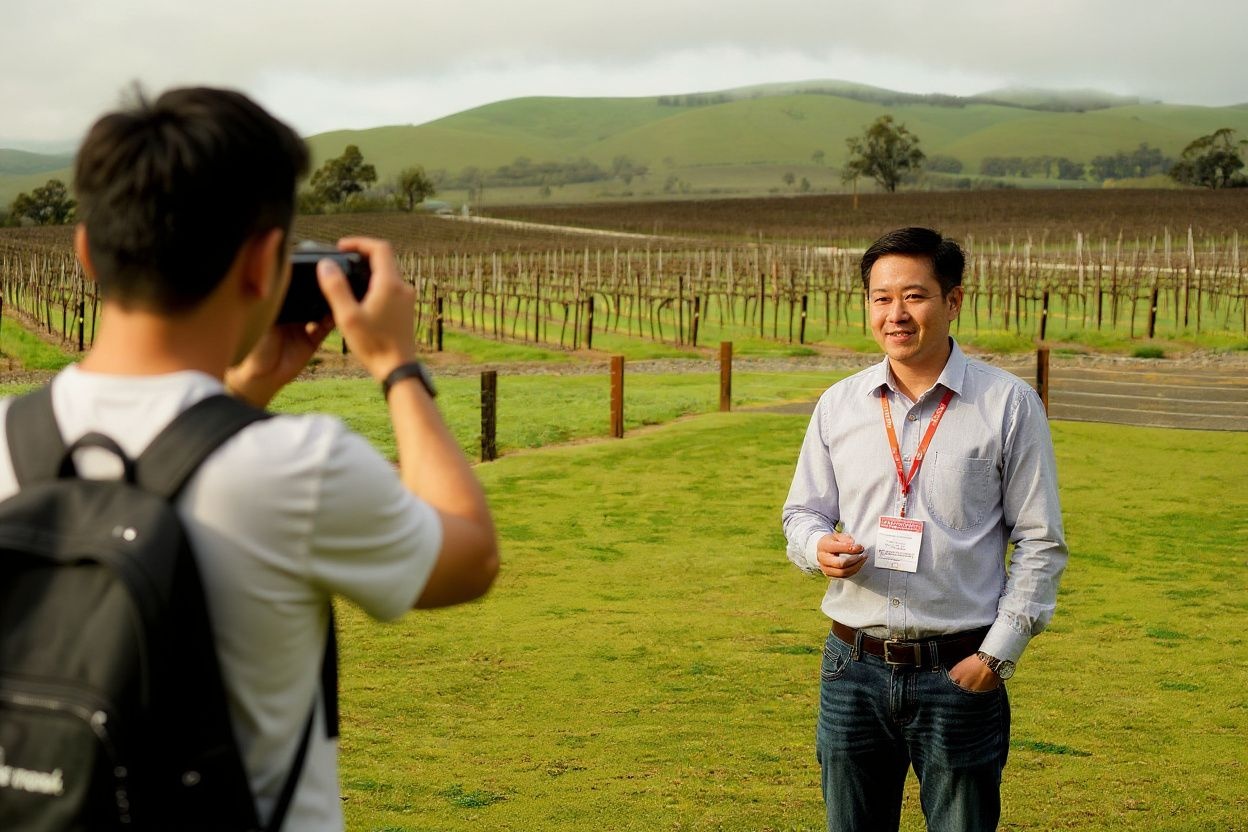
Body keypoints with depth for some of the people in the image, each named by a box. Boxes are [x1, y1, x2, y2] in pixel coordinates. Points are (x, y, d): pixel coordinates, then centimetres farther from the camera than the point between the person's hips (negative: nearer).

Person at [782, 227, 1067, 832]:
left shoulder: (1009, 405, -3)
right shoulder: (838, 405, 6)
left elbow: (1040, 544, -2)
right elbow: (802, 513, 14)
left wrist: (997, 654, -8)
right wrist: (818, 548, -9)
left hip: (959, 672, -3)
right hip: (854, 668, 3)